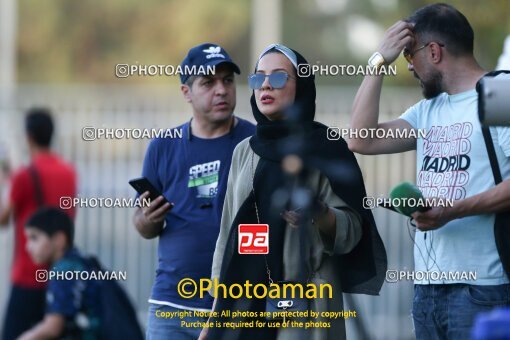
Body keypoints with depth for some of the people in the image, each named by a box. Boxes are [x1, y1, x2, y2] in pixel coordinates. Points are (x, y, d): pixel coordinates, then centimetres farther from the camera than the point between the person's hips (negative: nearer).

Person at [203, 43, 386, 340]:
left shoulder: (326, 148, -1)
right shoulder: (245, 152, 13)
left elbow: (352, 230, -6)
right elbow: (230, 233, 14)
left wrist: (319, 213, -27)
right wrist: (216, 311, 10)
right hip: (243, 302, 5)